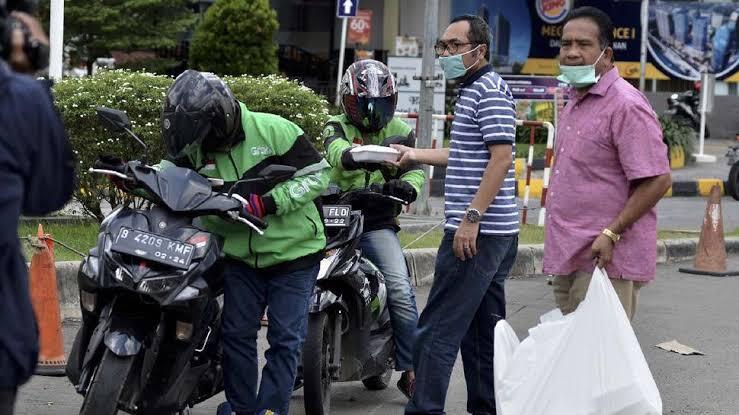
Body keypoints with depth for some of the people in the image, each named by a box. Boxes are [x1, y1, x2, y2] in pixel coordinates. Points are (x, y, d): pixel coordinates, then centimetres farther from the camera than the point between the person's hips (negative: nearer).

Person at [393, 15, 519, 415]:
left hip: (476, 231, -11)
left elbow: (501, 156, -21)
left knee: (438, 330, -9)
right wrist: (416, 154, 28)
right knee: (483, 331, 13)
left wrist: (472, 217, -24)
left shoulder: (488, 89, -12)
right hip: (495, 232, 11)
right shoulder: (473, 89, 19)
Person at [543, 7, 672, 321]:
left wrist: (611, 234, -21)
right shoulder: (575, 104, 17)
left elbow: (657, 180, -19)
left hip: (606, 260, -10)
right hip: (568, 259, 10)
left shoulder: (626, 106, -14)